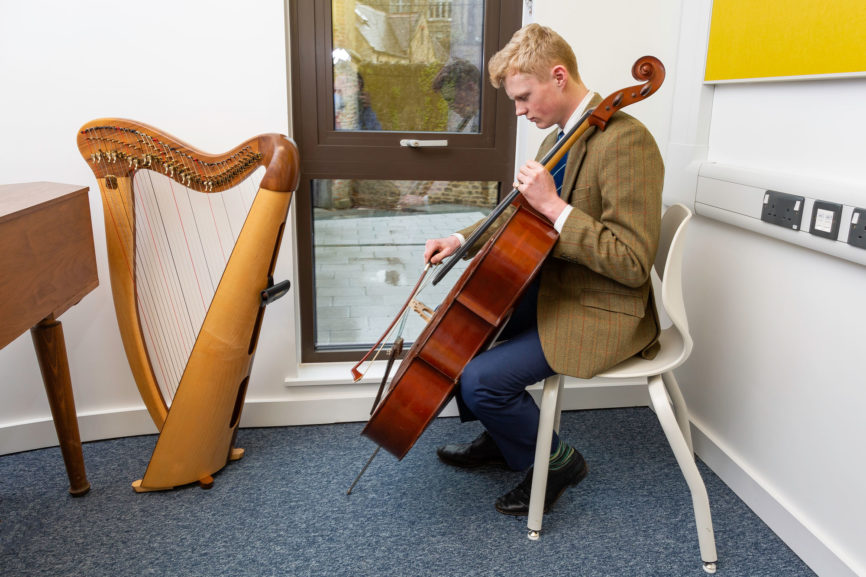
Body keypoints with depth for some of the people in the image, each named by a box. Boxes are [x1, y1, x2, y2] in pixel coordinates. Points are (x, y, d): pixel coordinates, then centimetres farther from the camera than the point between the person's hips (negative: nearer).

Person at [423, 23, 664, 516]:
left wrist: (554, 206, -29)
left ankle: (555, 460, 9)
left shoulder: (627, 142, -22)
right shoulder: (561, 137, 7)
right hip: (552, 290, 10)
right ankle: (500, 438, 28)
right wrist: (462, 240, 5)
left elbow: (632, 263, -26)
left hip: (602, 314, -10)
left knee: (482, 380, -20)